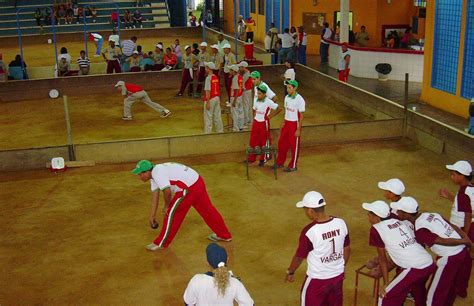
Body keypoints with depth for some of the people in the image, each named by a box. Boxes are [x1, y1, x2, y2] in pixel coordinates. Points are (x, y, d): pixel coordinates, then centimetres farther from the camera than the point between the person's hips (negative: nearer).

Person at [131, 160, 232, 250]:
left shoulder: (157, 172, -19)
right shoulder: (154, 174, 12)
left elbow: (167, 191, -28)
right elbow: (155, 195, 15)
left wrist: (166, 206, -9)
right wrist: (152, 215, 16)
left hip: (190, 188, -10)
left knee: (171, 213, 1)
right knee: (207, 210, 21)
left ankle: (161, 243, 14)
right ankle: (224, 235, 36)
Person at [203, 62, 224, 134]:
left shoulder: (208, 78, -15)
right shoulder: (216, 77, 8)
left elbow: (208, 91, -18)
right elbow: (218, 89, 12)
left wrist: (207, 102, -18)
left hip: (210, 99, -7)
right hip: (217, 98, 8)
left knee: (208, 117, -1)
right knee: (217, 116, 14)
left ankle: (207, 132, 2)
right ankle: (220, 131, 19)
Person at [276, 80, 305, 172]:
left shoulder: (300, 100, -18)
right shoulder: (287, 97, 3)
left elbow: (301, 116, -16)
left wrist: (298, 129, -16)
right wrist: (283, 123, 13)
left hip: (295, 124, -7)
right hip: (287, 123, 7)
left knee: (294, 146, 4)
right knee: (282, 143, 13)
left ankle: (293, 166, 16)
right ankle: (280, 162, 27)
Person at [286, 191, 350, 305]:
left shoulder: (309, 231, -25)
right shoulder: (341, 223, -9)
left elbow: (299, 256, -12)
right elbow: (347, 249, 4)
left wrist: (290, 272, 6)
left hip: (317, 279, -5)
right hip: (338, 275, 5)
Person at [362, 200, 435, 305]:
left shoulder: (376, 229, -3)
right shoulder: (399, 222, 15)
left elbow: (382, 258, 3)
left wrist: (386, 283, 10)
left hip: (414, 269, -8)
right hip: (430, 264, 8)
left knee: (386, 296, 2)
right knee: (417, 286, 36)